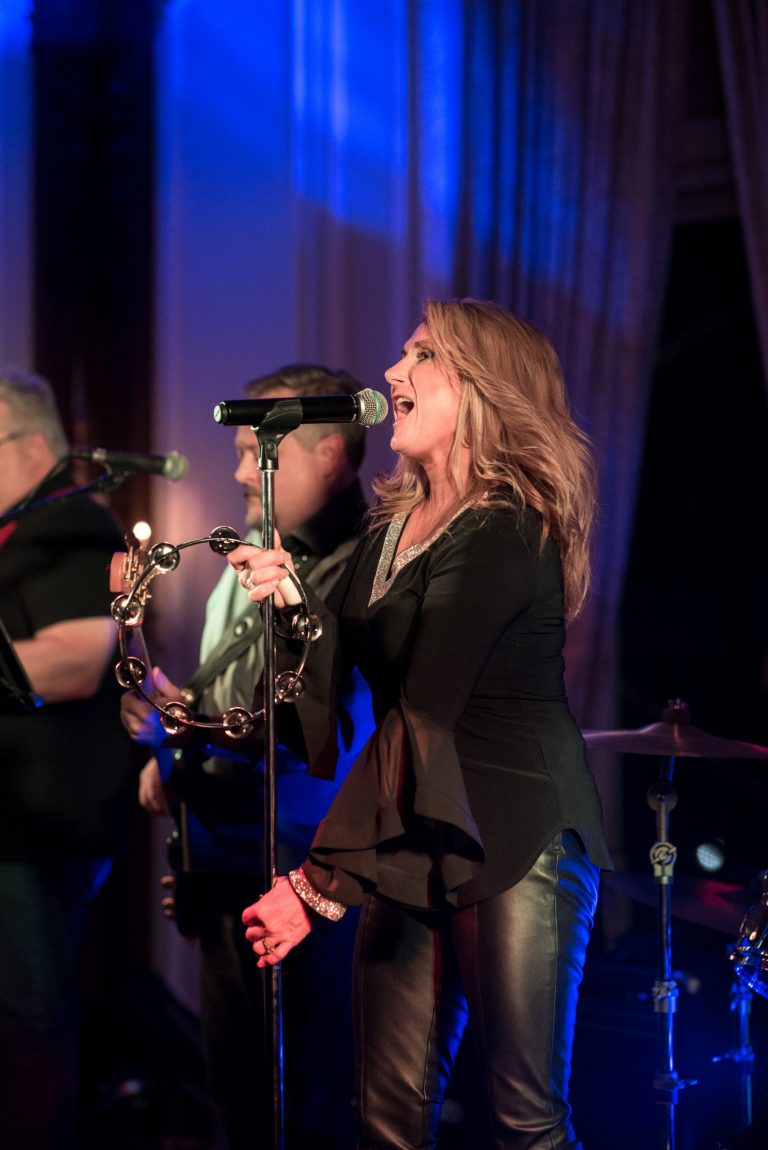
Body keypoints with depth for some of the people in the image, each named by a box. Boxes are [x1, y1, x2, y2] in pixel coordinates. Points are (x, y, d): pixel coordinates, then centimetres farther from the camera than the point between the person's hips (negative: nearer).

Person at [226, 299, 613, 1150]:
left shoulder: (503, 533, -15)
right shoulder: (392, 521, 12)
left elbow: (423, 717, -20)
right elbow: (362, 667, 15)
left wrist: (323, 881, -22)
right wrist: (295, 595, -4)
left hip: (517, 839, -7)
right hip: (412, 842, 7)